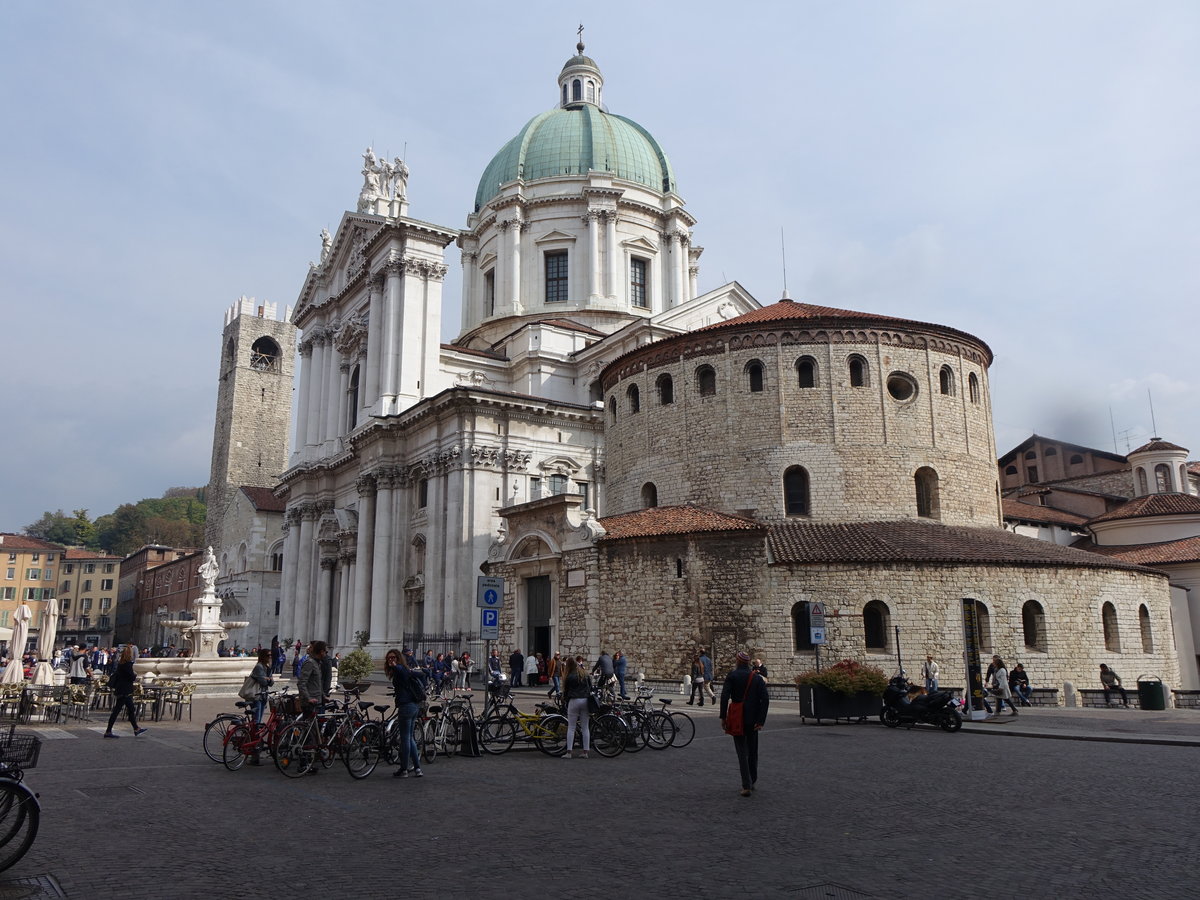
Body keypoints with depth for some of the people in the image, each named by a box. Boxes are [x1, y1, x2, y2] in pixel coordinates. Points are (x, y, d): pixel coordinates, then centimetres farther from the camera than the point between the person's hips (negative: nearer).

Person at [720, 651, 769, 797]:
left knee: (742, 752, 1)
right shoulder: (757, 678, 4)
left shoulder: (732, 676, -5)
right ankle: (752, 781, 28)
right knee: (753, 751, 18)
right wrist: (761, 721, -6)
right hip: (753, 720, 3)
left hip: (737, 719, -3)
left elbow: (725, 696, -16)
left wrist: (723, 716, -11)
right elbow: (765, 700, -5)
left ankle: (746, 786, -6)